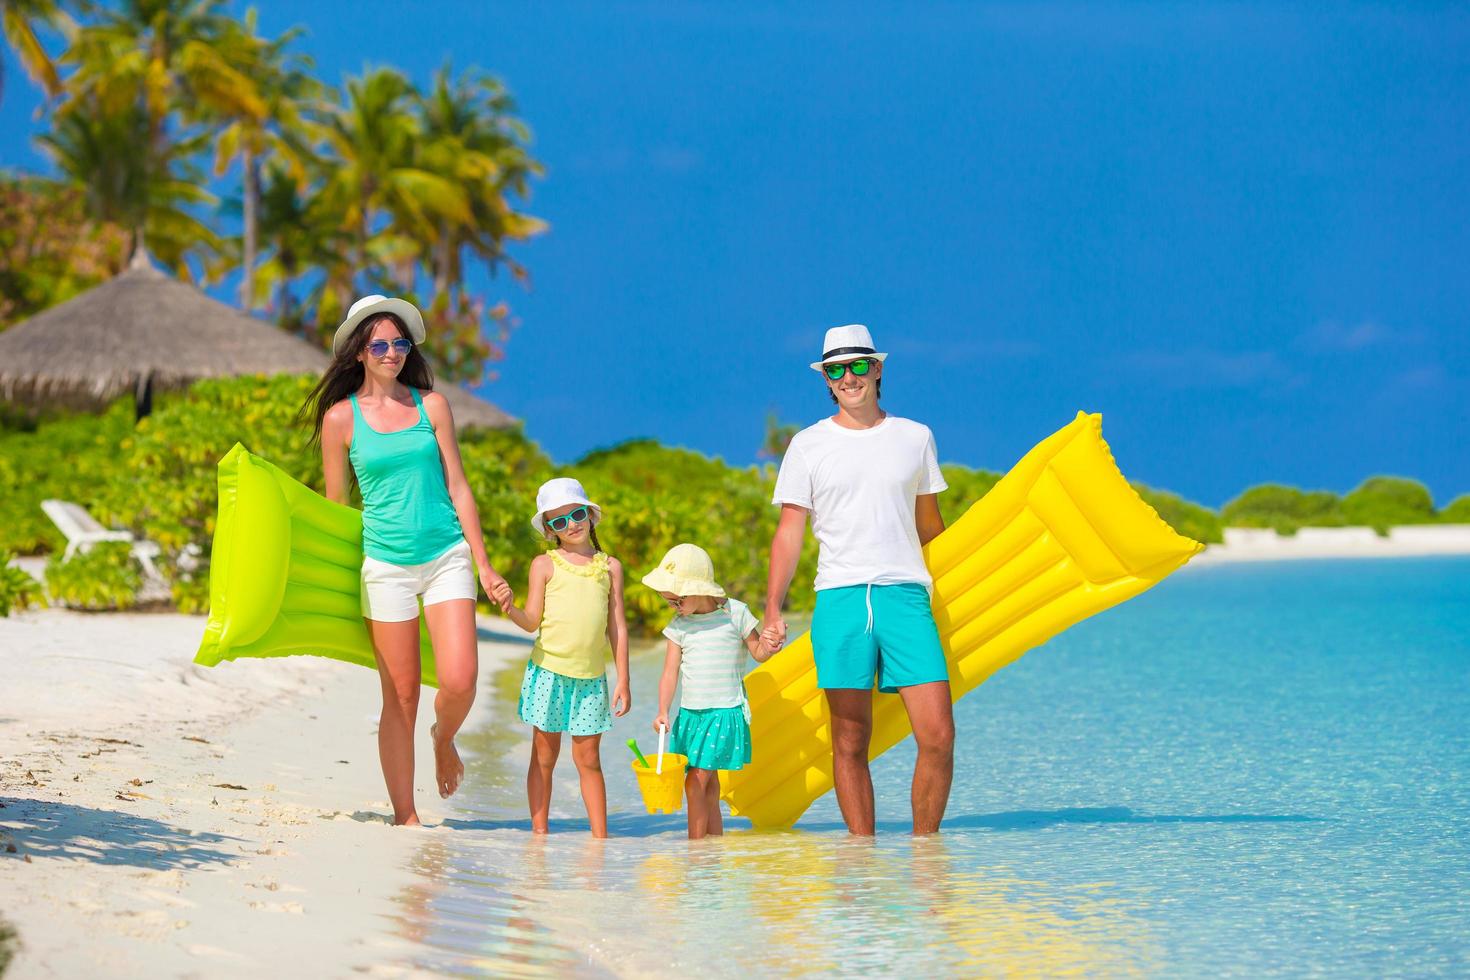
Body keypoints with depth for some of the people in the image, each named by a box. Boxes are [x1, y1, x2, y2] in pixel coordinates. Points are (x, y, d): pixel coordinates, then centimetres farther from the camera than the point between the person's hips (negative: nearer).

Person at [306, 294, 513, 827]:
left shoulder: (431, 405, 5)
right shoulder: (341, 417, 1)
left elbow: (457, 487, 7)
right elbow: (335, 505, 8)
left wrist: (484, 566, 4)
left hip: (447, 555, 1)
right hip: (386, 563, -1)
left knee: (460, 679, -14)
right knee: (401, 697, 0)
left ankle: (445, 737, 20)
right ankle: (405, 815, 10)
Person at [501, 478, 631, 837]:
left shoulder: (609, 566, 9)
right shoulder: (545, 564, 1)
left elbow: (618, 626, 9)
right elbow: (532, 621, -3)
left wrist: (623, 681, 6)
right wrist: (511, 610, -25)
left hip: (591, 676, 2)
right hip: (548, 671, -2)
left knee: (588, 757, 6)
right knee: (544, 755, 4)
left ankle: (600, 835, 10)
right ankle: (539, 832, 10)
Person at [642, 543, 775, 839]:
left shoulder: (735, 613, -5)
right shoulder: (680, 625, 6)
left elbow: (759, 652, 5)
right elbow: (670, 671, 2)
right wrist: (663, 711, -9)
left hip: (725, 712, -5)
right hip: (690, 713, 5)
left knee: (696, 782, -10)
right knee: (708, 784, 9)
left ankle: (695, 846, -5)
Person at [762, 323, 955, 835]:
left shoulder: (915, 438, 13)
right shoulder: (808, 445, 8)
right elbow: (790, 530, 7)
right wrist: (772, 609, -1)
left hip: (906, 596, 1)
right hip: (840, 600, -1)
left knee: (938, 736, -9)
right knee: (850, 743, -1)